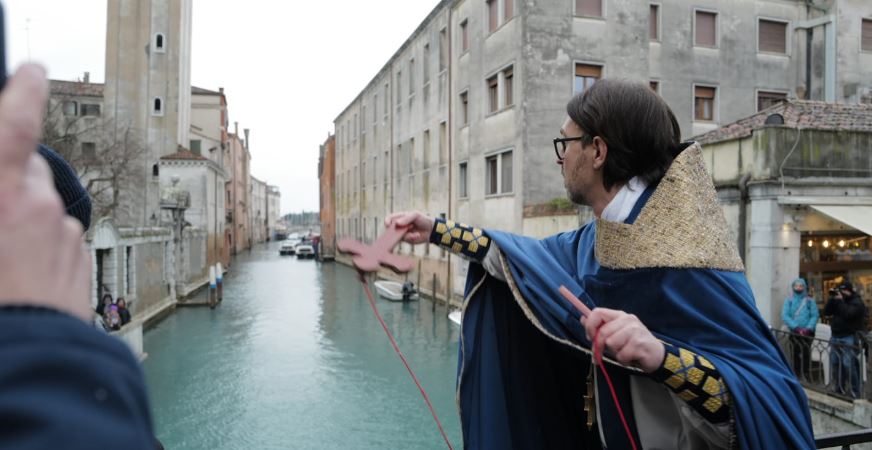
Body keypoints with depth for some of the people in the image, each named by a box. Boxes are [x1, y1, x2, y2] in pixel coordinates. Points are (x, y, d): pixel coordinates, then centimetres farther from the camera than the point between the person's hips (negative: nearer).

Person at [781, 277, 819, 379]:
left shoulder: (810, 301, 5)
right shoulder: (789, 300, 5)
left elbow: (814, 316, -2)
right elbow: (785, 316, -4)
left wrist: (808, 328, -16)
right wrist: (796, 327, -15)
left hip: (807, 332, 0)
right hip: (794, 332, 0)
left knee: (806, 354, -1)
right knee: (795, 354, 0)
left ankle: (806, 374, 6)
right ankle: (796, 375, 6)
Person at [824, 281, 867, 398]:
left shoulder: (857, 302, -6)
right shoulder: (838, 300, 15)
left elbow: (847, 314, -22)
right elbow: (826, 312, 8)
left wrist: (840, 300, -17)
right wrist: (832, 299, -1)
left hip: (850, 338, -7)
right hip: (836, 337, 8)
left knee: (849, 365, -12)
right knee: (835, 364, 10)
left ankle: (854, 393, -6)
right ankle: (839, 389, 20)